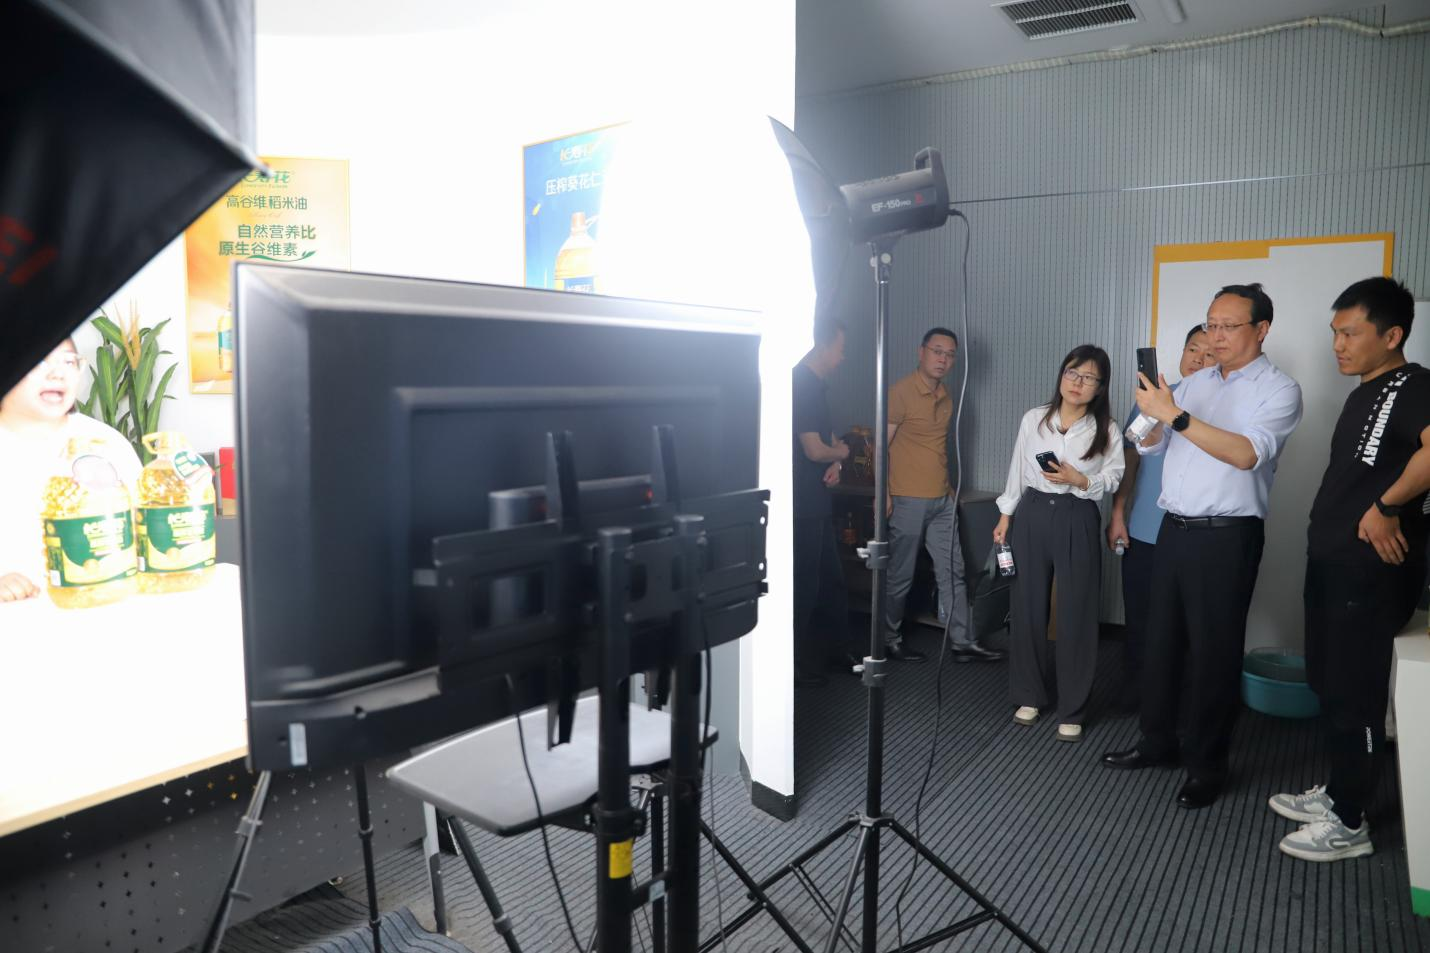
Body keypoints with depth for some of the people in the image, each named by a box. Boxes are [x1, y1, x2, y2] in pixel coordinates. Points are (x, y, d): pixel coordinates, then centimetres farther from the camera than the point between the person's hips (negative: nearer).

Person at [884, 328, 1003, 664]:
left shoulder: (945, 396, 12)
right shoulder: (901, 391, -12)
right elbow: (881, 445, -14)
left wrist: (947, 487, 17)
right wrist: (883, 493, -18)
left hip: (942, 500, 7)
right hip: (908, 500, -7)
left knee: (952, 572, 9)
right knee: (900, 576, 4)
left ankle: (964, 643, 17)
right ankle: (889, 640, 19)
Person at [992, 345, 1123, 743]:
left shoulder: (1106, 429, -3)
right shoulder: (1033, 419, 2)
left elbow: (1113, 478, 0)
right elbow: (1017, 470, 8)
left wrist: (1079, 480, -18)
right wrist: (1005, 516, 7)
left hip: (1077, 520, -2)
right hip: (1032, 515, 2)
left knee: (1076, 615, 1)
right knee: (1028, 607, 8)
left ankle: (1072, 710, 14)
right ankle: (1030, 695, 24)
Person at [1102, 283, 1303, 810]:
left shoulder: (1279, 388, -6)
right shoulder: (1193, 383, 12)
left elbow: (1248, 453, -22)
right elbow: (1150, 444, 9)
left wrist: (1174, 415, -27)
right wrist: (1150, 413, -12)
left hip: (1226, 536, -6)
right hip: (1174, 528, 6)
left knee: (1214, 650, 3)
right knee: (1160, 638, 13)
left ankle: (1207, 762, 18)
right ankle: (1157, 740, 28)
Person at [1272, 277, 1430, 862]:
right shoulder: (1366, 393, 15)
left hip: (1371, 570, -9)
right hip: (1331, 561, 10)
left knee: (1353, 692, 0)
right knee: (1327, 682, 17)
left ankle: (1349, 824, 13)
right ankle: (1336, 793, 32)